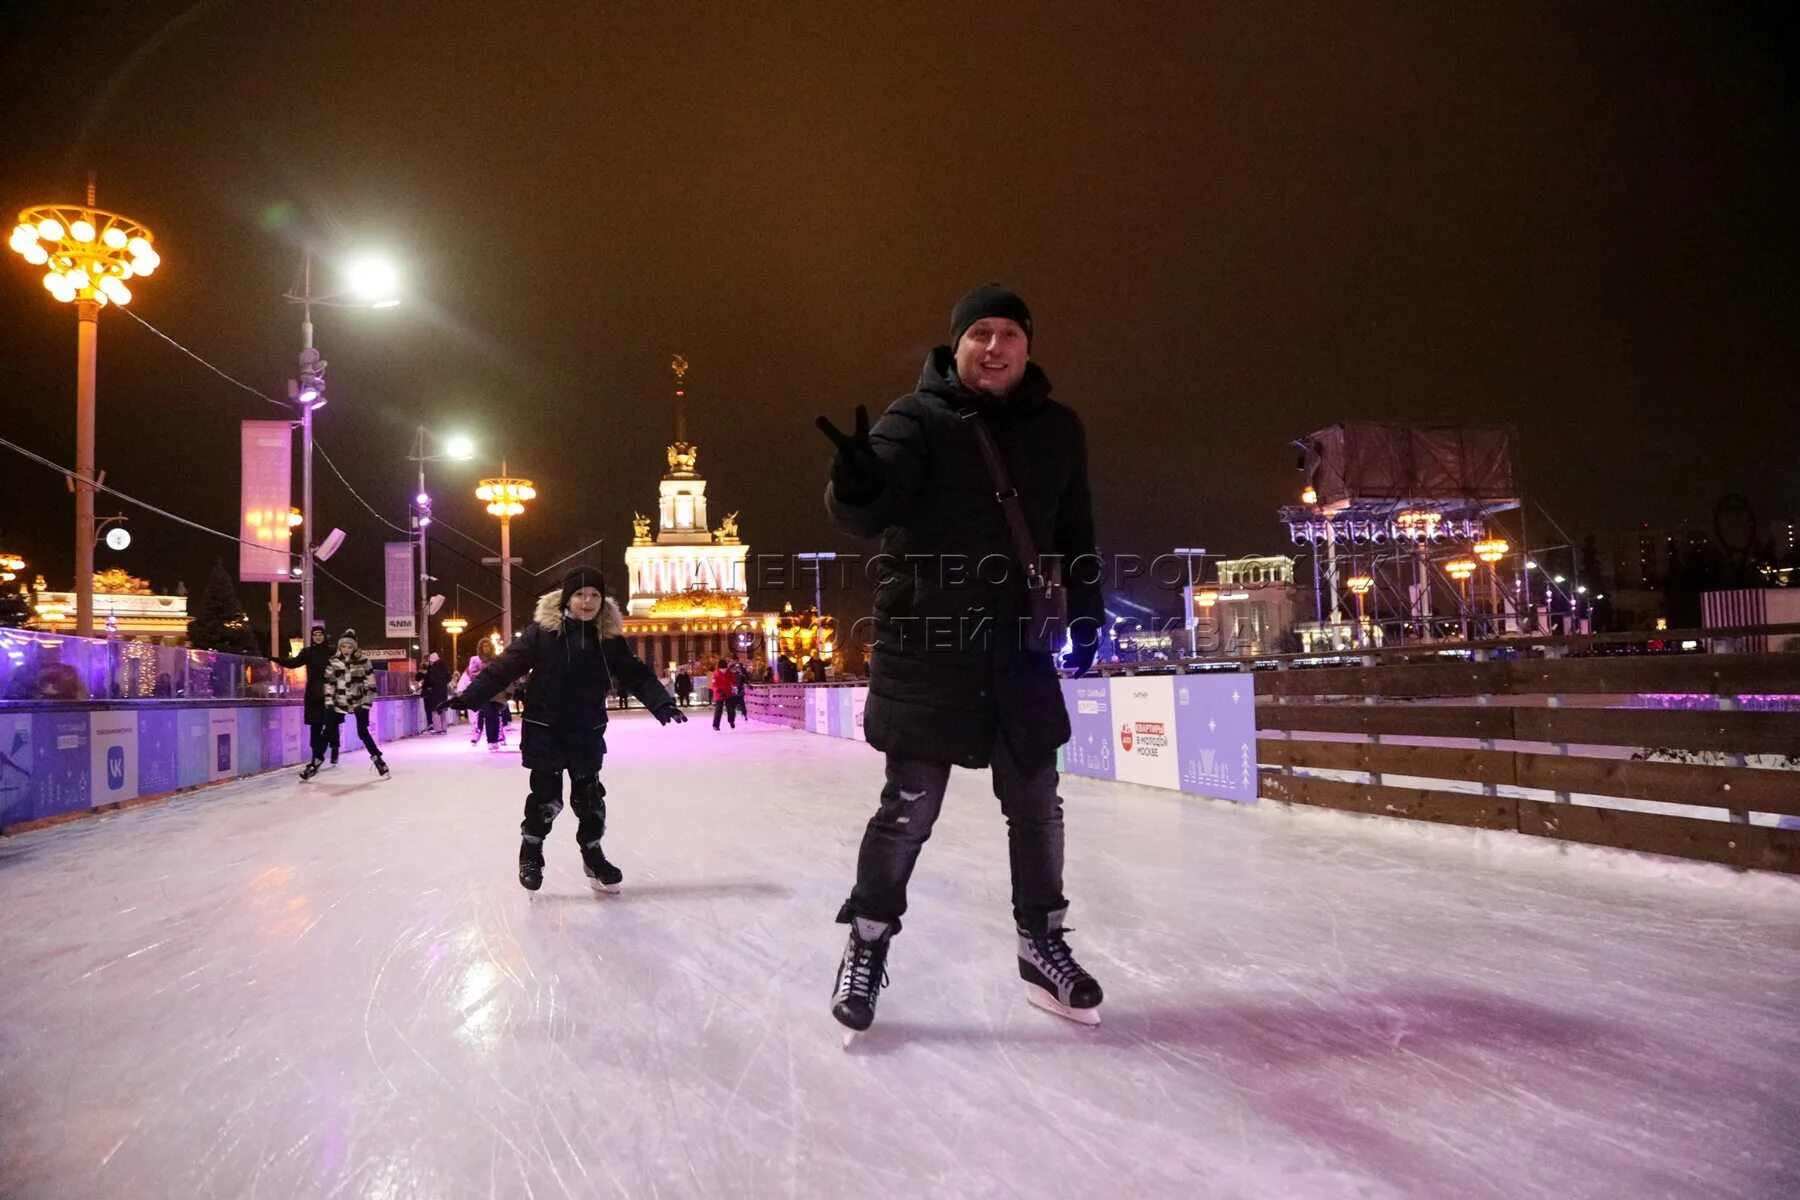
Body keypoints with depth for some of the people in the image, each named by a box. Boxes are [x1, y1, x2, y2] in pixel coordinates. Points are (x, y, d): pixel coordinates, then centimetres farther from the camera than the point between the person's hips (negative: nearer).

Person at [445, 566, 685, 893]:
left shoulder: (610, 637, -4)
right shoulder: (543, 630, -12)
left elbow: (637, 675, -3)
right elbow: (506, 665, -12)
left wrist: (662, 703, -16)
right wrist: (470, 696, -17)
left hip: (587, 732, 3)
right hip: (545, 729, -2)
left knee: (589, 796, 13)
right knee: (546, 795, 4)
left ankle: (593, 855, 31)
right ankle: (530, 852, 29)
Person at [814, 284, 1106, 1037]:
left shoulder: (1057, 430, 7)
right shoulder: (918, 419, -8)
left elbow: (1074, 531, 17)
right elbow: (866, 512, -24)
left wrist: (1084, 612, 9)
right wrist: (858, 484, -46)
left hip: (1018, 649, 5)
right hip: (926, 646, -4)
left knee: (1035, 804, 12)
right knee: (908, 807, 0)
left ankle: (1042, 946, 30)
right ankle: (866, 945, 21)